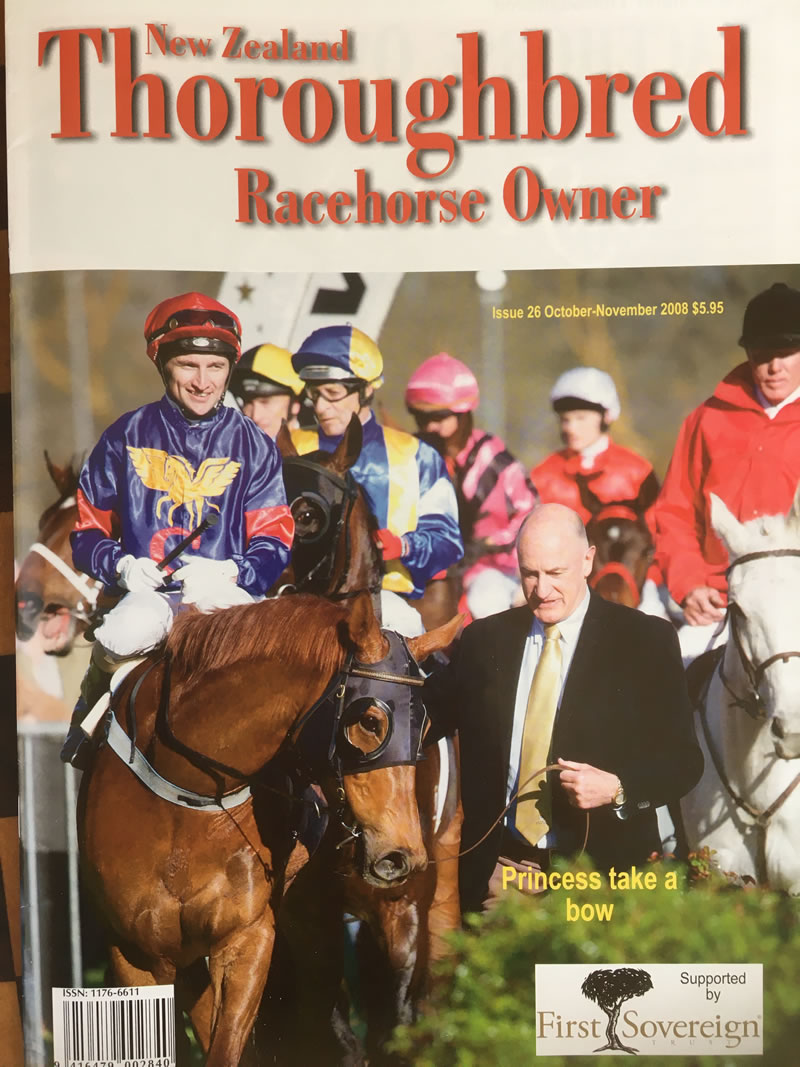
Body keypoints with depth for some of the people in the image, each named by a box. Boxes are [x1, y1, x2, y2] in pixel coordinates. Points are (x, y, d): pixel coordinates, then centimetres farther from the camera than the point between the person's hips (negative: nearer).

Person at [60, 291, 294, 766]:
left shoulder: (253, 444, 12)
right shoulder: (127, 436, 10)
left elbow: (274, 543, 7)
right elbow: (87, 531, 12)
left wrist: (228, 572, -16)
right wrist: (122, 564, -11)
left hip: (224, 591, 1)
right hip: (146, 590, 0)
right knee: (125, 634, -36)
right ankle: (85, 740, -7)